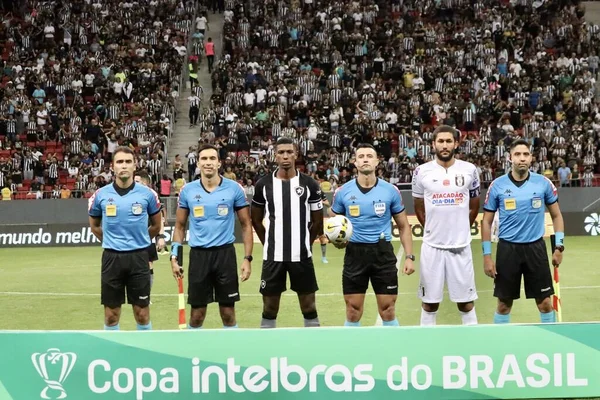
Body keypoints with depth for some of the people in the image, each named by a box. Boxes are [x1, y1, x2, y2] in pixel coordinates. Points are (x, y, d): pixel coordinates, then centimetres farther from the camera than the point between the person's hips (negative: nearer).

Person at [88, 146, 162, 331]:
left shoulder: (147, 194, -1)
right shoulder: (100, 195, 1)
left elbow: (156, 226, 13)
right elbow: (94, 226, 17)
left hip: (138, 257, -1)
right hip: (111, 258, 1)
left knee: (142, 314, 3)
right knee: (111, 315, 5)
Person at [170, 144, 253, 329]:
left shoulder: (234, 188, -2)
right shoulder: (187, 190, 3)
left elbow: (246, 225, 3)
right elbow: (180, 226, 12)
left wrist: (247, 258, -4)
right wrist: (174, 256, 3)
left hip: (225, 253, -1)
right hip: (198, 255, 1)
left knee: (228, 312, 4)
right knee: (197, 313, 5)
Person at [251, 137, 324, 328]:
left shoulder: (309, 184, 0)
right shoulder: (263, 184, 1)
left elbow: (318, 221, 8)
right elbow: (256, 220, 14)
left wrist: (306, 243, 9)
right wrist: (268, 243, 10)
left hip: (301, 255, 0)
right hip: (273, 256, 0)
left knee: (309, 307, 5)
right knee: (269, 307, 5)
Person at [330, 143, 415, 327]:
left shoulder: (391, 191, 1)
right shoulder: (343, 192, 2)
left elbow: (403, 226, 8)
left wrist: (409, 256, -1)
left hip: (383, 252, 0)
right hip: (355, 253, 0)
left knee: (388, 312, 2)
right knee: (353, 313, 3)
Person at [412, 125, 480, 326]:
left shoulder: (469, 170, 1)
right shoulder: (422, 172, -1)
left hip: (461, 245, 0)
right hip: (432, 245, 0)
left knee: (466, 300, 6)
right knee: (429, 300, 6)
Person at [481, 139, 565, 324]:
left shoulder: (544, 183, -1)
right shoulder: (497, 185, -2)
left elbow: (556, 215, 9)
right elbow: (487, 221, 4)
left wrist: (559, 246, 0)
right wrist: (487, 255, -2)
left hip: (536, 248, 0)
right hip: (508, 249, 0)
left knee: (545, 303, 3)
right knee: (504, 304, 7)